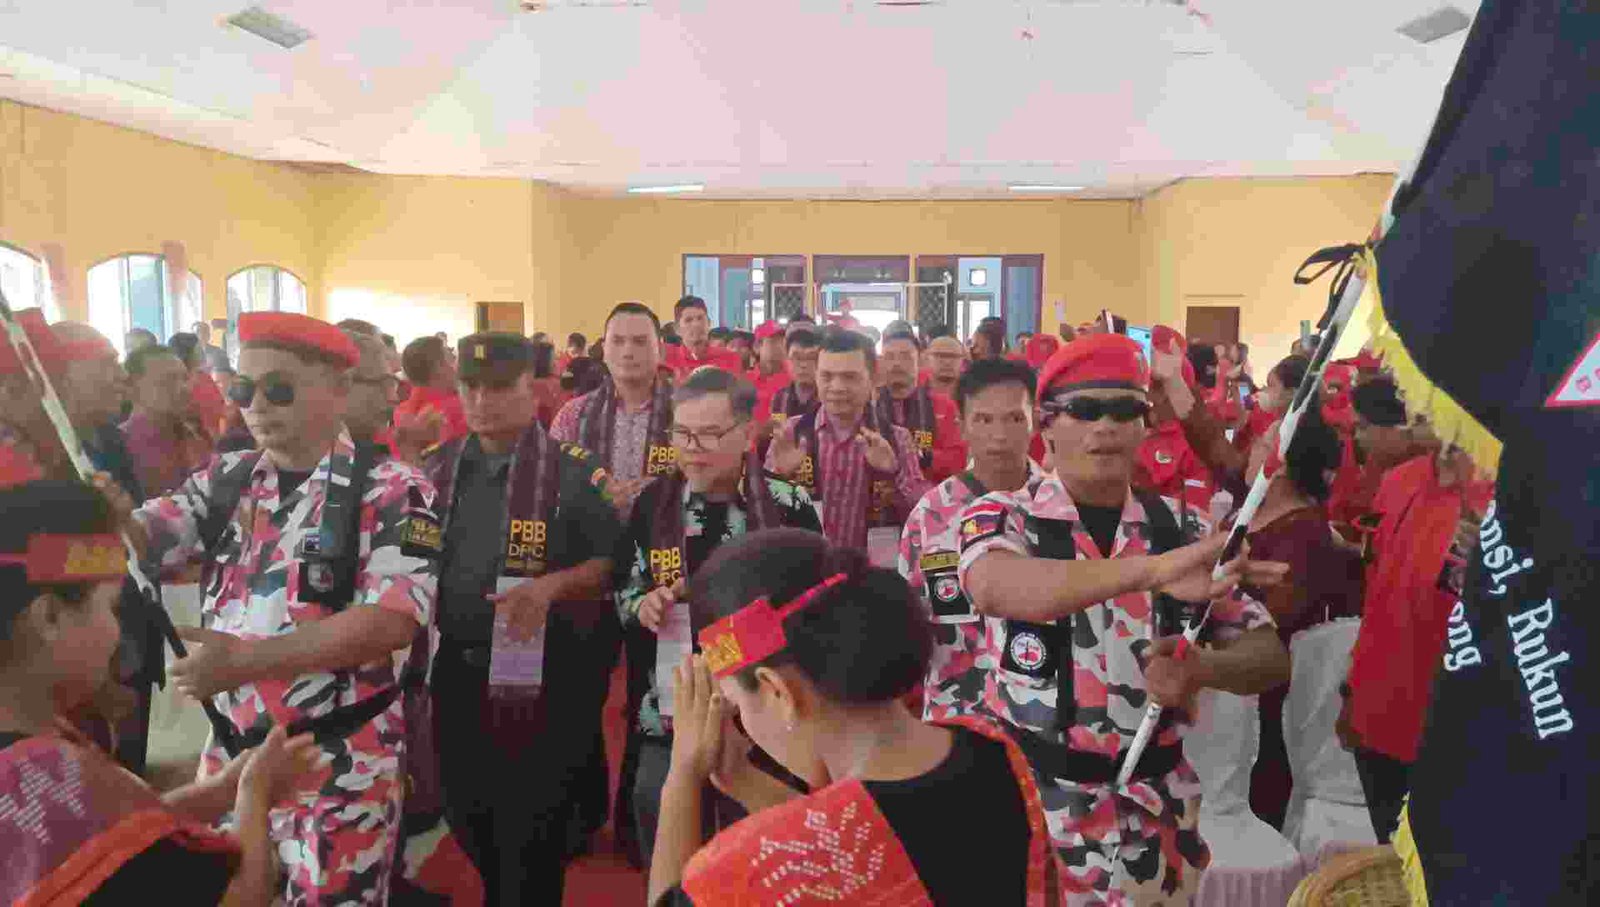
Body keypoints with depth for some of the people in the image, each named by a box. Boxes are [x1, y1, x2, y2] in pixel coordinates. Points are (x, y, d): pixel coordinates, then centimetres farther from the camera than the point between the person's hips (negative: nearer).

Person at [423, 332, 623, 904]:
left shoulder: (573, 471, -10)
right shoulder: (437, 467, 5)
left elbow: (615, 562, -9)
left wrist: (552, 585, -24)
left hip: (543, 679, -5)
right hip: (456, 673, 5)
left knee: (534, 829, 7)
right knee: (466, 812, 21)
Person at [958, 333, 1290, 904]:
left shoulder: (1182, 530, 1)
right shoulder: (1001, 517, -9)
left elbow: (1269, 657, 3)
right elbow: (995, 589, -32)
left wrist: (1200, 668, -20)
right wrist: (1150, 569, -44)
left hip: (1154, 817, 3)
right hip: (1029, 803, -3)